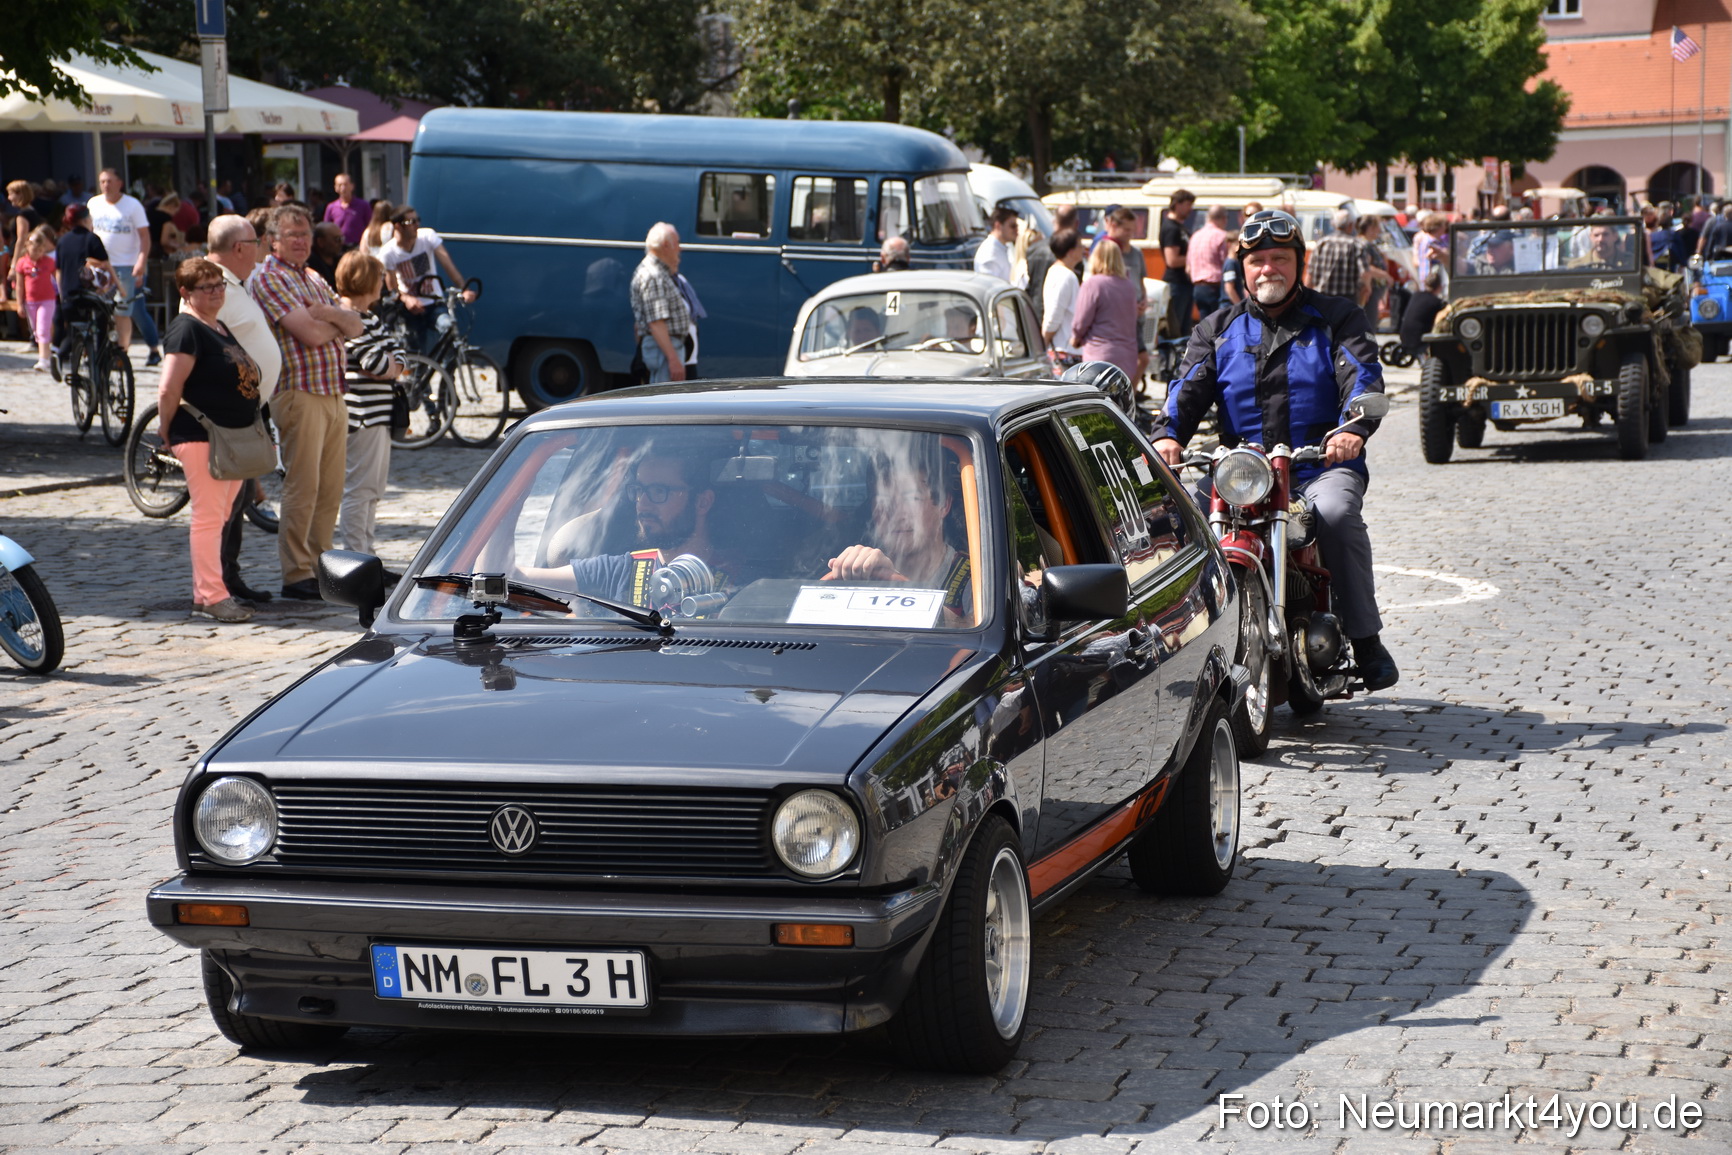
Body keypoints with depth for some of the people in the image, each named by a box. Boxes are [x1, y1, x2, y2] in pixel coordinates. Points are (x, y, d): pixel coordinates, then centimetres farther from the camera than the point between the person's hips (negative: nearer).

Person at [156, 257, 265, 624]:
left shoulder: (219, 327, 16)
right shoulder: (187, 329, -13)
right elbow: (168, 391, -18)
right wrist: (168, 431, -7)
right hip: (202, 438, -10)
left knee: (220, 518, 13)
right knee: (208, 517, -6)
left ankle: (206, 592, 20)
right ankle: (211, 597, -3)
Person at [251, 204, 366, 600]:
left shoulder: (315, 280, 21)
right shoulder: (268, 278, -6)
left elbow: (356, 326, 11)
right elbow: (309, 334, -16)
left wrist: (329, 314, -9)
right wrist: (338, 324, 3)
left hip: (334, 395, 8)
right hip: (299, 393, -8)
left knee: (331, 489, 8)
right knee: (302, 487, -8)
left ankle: (321, 565, 15)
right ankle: (296, 574, -5)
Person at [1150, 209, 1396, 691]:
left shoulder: (1336, 318, 11)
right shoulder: (1218, 330, 18)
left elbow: (1364, 376, -4)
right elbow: (1189, 386, 4)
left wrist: (1354, 428, -27)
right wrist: (1168, 434, -19)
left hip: (1322, 466, -2)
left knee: (1335, 513, -35)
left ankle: (1366, 641, -24)